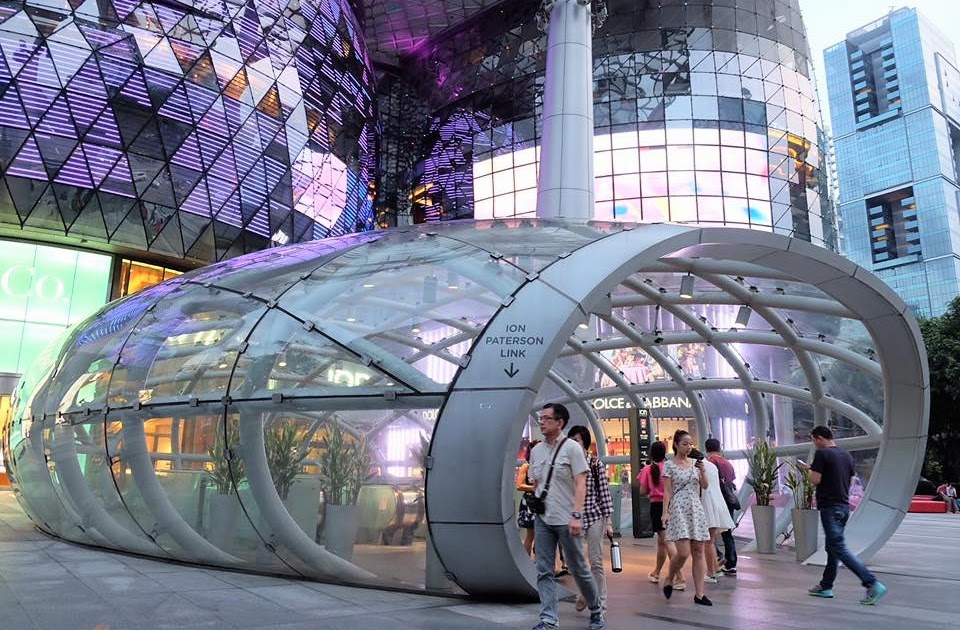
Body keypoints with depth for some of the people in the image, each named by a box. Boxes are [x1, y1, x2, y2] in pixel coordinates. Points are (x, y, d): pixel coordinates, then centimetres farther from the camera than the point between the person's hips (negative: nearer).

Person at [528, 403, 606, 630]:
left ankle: (596, 611, 26)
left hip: (566, 520, -5)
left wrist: (577, 515, -20)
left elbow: (580, 484, -12)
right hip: (542, 519, 5)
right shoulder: (536, 450, 8)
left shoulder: (571, 447, -7)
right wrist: (536, 509, 10)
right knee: (544, 572, 2)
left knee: (579, 569, 6)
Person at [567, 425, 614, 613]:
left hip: (595, 516, -3)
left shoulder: (596, 463, -5)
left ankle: (600, 604, 14)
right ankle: (585, 594, 32)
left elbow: (605, 493, -4)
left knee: (596, 562, 1)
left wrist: (608, 521, -7)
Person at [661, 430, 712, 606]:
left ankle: (699, 594, 8)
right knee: (684, 552, -13)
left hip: (696, 509, 5)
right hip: (679, 510, -5)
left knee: (698, 551, 3)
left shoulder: (695, 463, 11)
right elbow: (667, 491, -4)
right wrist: (665, 512, -12)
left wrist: (702, 470, -9)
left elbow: (705, 486, 8)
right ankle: (669, 580, 14)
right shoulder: (670, 465, -3)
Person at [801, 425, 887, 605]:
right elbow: (850, 480, 19)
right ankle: (826, 586, 24)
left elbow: (816, 480, -17)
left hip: (830, 507, -9)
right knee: (833, 547, 16)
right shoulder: (847, 455, 12)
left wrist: (810, 470, 4)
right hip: (844, 506, 9)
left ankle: (872, 584, -16)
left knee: (839, 548, -8)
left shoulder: (822, 454, -12)